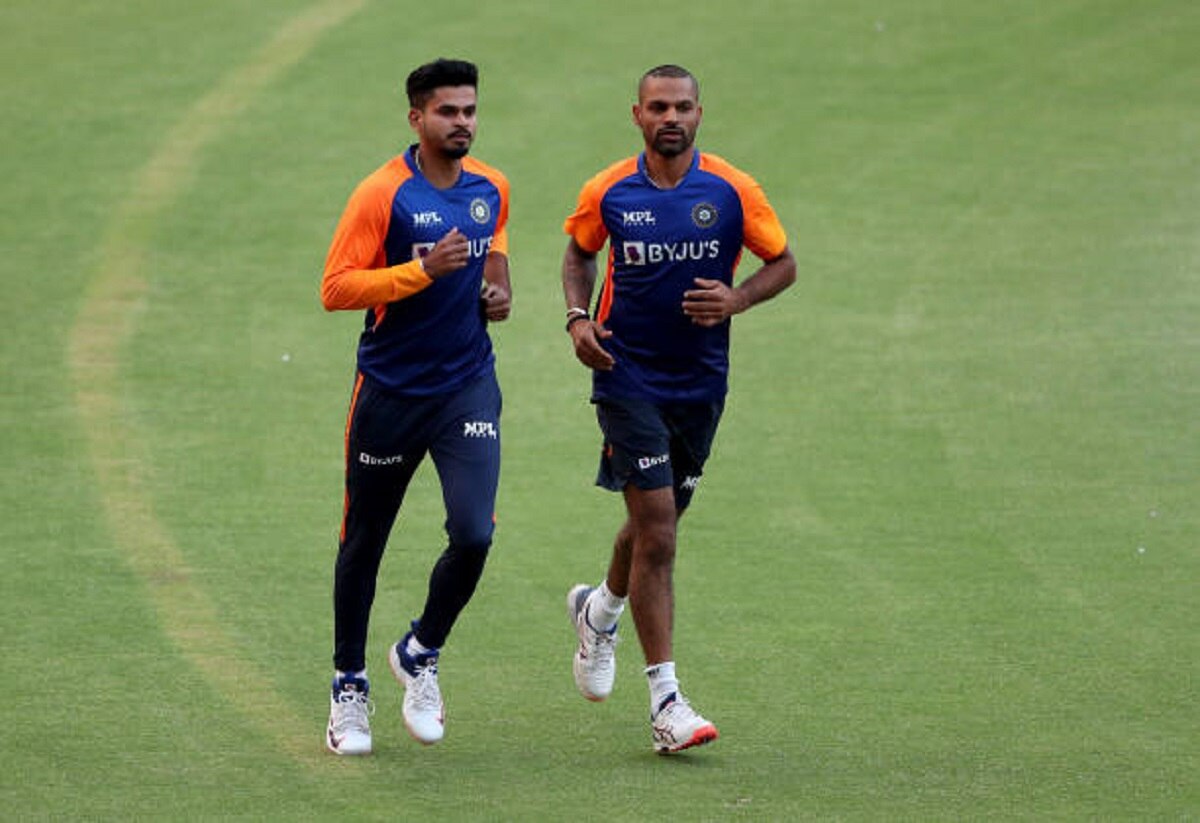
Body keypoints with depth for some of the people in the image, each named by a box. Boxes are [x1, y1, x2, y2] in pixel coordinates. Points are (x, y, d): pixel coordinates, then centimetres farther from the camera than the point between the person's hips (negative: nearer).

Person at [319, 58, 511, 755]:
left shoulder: (493, 189, 5)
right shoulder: (382, 194, -12)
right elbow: (335, 289, -15)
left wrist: (498, 291, 5)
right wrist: (423, 270, -24)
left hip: (468, 384, 3)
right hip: (390, 390, -3)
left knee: (474, 534, -13)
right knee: (364, 542, 8)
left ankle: (421, 654, 13)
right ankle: (350, 687, 24)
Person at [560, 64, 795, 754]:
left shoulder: (733, 191, -6)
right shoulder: (608, 193, -4)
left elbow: (783, 264, 3)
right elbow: (580, 255, 15)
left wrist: (736, 299, -16)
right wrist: (579, 317, -3)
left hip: (701, 381, 3)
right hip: (628, 379, -3)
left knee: (657, 525, 18)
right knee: (657, 532, -12)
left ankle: (601, 609, 51)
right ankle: (666, 701, -10)